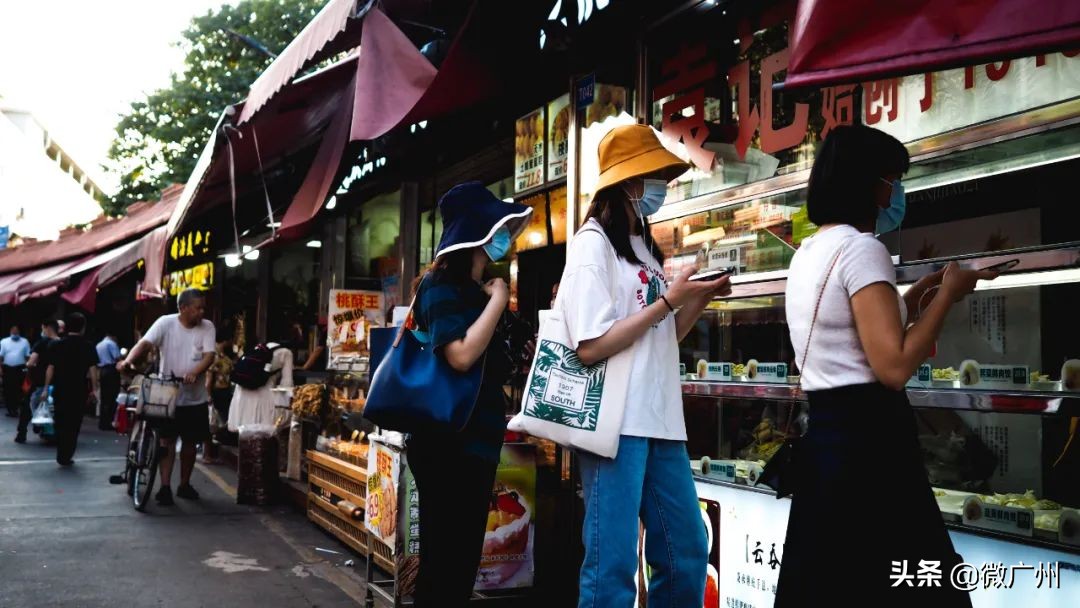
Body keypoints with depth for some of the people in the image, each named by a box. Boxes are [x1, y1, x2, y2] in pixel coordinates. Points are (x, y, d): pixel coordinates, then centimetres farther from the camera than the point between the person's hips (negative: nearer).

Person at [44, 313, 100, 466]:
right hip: (79, 390, -1)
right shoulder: (88, 346, -3)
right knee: (74, 424, 8)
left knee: (60, 423, 13)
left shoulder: (57, 345, 1)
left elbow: (50, 367, -1)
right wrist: (94, 388, -2)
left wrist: (46, 387, 4)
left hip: (60, 389, 1)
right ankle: (66, 457, 6)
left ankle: (61, 456, 9)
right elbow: (92, 369, -7)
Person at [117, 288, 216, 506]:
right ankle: (165, 487, 2)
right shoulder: (166, 323, -9)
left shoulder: (207, 327, -3)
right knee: (167, 440, -2)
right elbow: (145, 343, -19)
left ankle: (184, 485, 25)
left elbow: (209, 356, -13)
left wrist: (194, 373, -33)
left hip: (196, 397, 2)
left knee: (190, 442, 11)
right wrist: (129, 360, -39)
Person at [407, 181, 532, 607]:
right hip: (448, 444, -9)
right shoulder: (441, 286, -12)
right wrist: (498, 301, -16)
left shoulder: (470, 291, 15)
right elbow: (461, 356, -27)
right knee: (445, 560, -2)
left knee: (461, 558, 16)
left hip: (472, 443, 9)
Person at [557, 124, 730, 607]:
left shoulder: (644, 246, 15)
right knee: (612, 565, -1)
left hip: (660, 420, 8)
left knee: (687, 552, 15)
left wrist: (700, 299, 4)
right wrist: (669, 300, -15)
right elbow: (591, 348, -19)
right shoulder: (593, 243, -9)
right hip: (617, 422, -8)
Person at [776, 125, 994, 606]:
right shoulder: (861, 248, -14)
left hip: (824, 433, 9)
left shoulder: (808, 253, 14)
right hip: (865, 437, -9)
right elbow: (894, 367, -21)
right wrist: (947, 294, -9)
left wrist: (917, 296, 20)